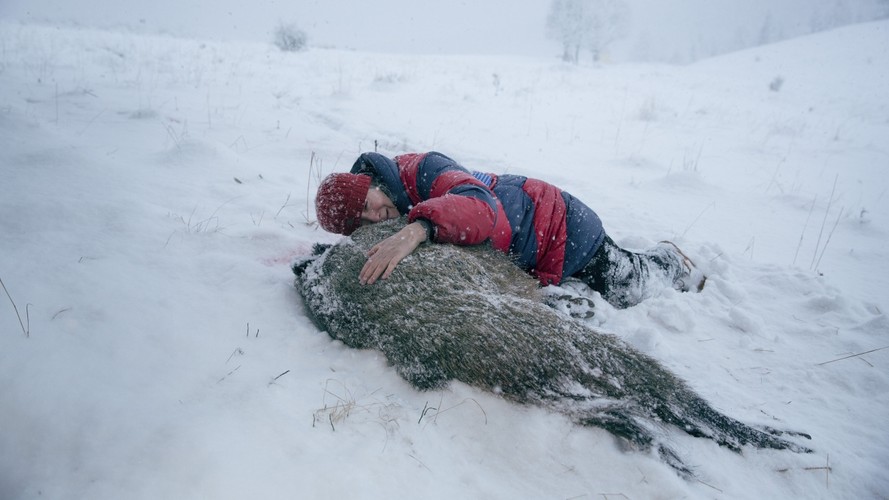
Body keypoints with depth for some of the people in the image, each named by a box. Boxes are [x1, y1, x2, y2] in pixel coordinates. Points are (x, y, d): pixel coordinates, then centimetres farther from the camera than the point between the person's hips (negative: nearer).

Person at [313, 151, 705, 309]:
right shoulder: (396, 224, -8)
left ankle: (668, 260, 43)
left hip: (560, 224, -7)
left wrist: (419, 227, -65)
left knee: (628, 290, 9)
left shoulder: (420, 170, -31)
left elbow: (480, 206, -49)